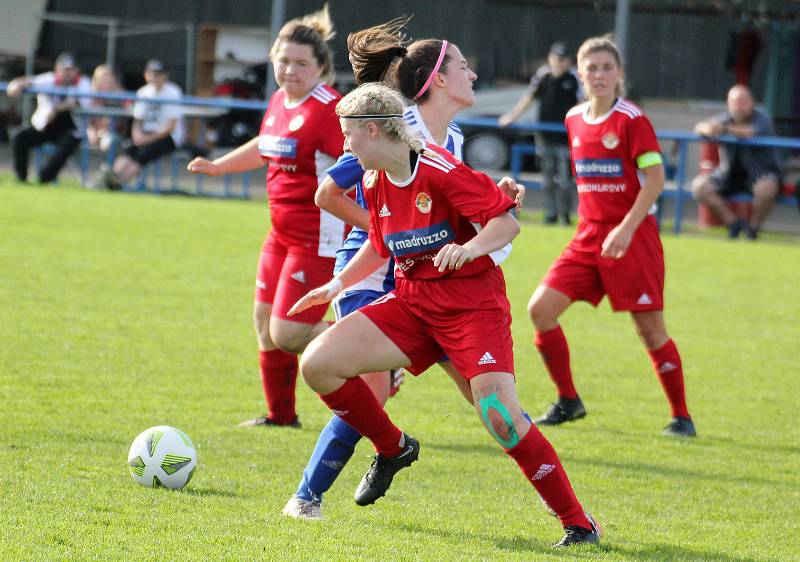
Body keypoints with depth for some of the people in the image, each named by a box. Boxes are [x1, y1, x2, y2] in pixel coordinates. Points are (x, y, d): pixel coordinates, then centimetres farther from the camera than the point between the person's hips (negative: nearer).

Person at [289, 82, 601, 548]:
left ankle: (579, 524, -11)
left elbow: (508, 223, -19)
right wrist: (339, 284, 24)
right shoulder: (375, 182, 5)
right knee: (318, 363, -6)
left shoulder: (440, 170, -19)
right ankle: (393, 449, 16)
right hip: (412, 303, 7)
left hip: (472, 303, -7)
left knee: (500, 416, -22)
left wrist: (469, 248, -36)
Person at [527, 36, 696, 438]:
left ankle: (681, 416, 9)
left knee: (650, 328, -5)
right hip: (589, 237, 6)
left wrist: (626, 229, -22)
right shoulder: (575, 120, 8)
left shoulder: (632, 120, -10)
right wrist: (591, 222, 16)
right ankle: (568, 401, 9)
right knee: (541, 308, -5)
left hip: (634, 237, -6)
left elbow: (655, 178, -14)